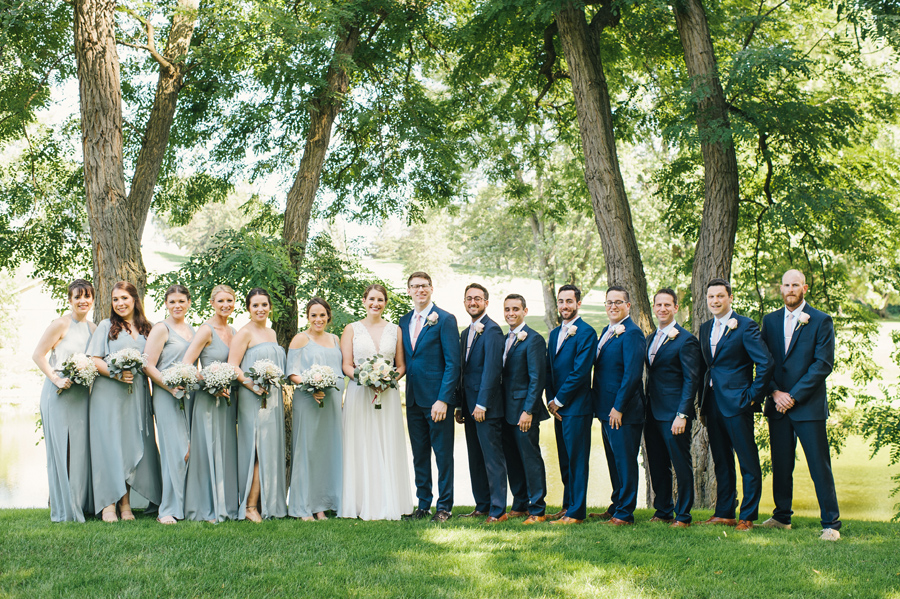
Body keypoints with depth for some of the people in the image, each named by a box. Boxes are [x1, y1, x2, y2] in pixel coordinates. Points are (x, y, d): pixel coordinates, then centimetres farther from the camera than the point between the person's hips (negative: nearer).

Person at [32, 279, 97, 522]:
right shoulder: (60, 324, -6)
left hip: (82, 394, 6)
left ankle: (82, 504, 14)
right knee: (61, 449, -3)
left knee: (82, 447, 6)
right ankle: (64, 510, 2)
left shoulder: (93, 328, 11)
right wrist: (56, 379, -15)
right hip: (60, 393, -5)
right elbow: (38, 354, -7)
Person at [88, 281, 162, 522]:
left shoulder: (146, 329, 15)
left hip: (137, 393, 3)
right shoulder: (106, 326, 7)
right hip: (109, 393, -3)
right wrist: (116, 373, -16)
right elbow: (94, 360, -1)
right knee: (110, 443, -6)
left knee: (133, 444, 1)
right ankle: (108, 504, -3)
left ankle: (126, 503, 6)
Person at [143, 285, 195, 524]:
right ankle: (168, 510, -5)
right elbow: (149, 366, -8)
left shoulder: (192, 330, 18)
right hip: (167, 396, -6)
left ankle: (187, 505, 9)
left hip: (190, 395, 6)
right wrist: (171, 387, -17)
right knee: (175, 450, -10)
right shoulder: (161, 329, -2)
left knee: (190, 449, 3)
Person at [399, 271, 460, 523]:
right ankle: (423, 504, 21)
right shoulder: (404, 321, 13)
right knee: (419, 455, 12)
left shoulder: (445, 320, -6)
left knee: (443, 454, 1)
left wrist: (443, 399, -17)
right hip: (413, 398, 6)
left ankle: (444, 506, 9)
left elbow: (452, 363, -11)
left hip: (437, 398, -6)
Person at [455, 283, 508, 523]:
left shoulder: (492, 330, -10)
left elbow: (491, 369, -17)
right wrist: (459, 406, 16)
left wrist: (482, 404, -20)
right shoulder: (465, 333, 17)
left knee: (493, 458, -5)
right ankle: (482, 505, 19)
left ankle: (498, 510, -2)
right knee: (475, 459, 12)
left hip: (487, 407, -9)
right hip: (470, 407, 9)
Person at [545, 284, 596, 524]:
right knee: (564, 459, 13)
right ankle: (568, 505, 22)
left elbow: (580, 371, -16)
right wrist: (550, 400, 4)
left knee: (577, 459, -4)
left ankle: (576, 512, 0)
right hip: (559, 407, 8)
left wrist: (559, 400, -12)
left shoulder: (586, 333, -10)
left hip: (576, 406, -8)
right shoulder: (555, 333, 16)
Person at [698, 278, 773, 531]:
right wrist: (703, 400, 13)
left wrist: (753, 396, -12)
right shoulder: (705, 328, 14)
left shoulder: (745, 326, -8)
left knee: (748, 463, -2)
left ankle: (747, 516, 4)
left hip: (737, 403, -7)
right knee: (721, 462, 13)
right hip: (713, 403, 7)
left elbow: (766, 362, -12)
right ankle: (724, 513, 20)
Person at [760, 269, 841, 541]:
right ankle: (782, 516, 23)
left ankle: (831, 524, 2)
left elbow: (823, 364, -8)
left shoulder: (821, 321, -2)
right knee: (780, 464, 10)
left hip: (809, 405, -4)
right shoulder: (770, 320, 12)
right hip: (778, 405, 4)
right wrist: (775, 393, -5)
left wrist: (794, 396, -12)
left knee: (820, 466, -4)